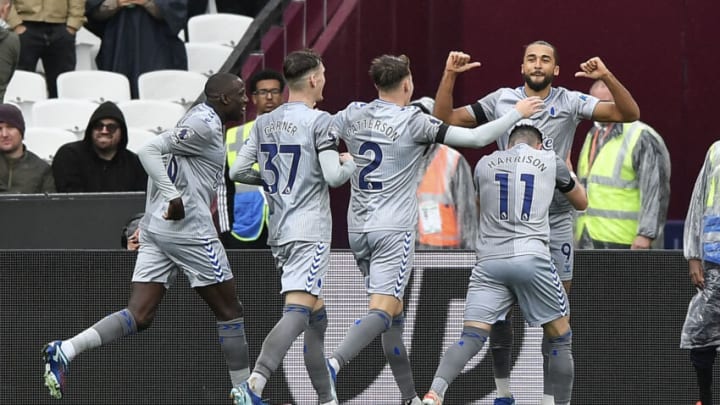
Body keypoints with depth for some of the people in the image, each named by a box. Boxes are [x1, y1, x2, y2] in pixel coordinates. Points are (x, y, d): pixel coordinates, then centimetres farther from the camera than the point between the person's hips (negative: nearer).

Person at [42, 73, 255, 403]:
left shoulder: (202, 122, 20)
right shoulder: (205, 126, -10)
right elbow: (150, 150, -20)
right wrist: (173, 197, -26)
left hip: (157, 227, 9)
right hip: (187, 228, -9)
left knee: (139, 317, -1)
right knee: (229, 311, 5)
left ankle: (64, 351, -18)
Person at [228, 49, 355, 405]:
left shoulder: (263, 123, 10)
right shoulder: (319, 121, -9)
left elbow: (238, 171, 9)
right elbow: (334, 176, -15)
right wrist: (350, 163, 6)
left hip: (279, 231, 8)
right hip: (309, 232, -8)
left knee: (317, 315, 17)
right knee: (297, 312, -17)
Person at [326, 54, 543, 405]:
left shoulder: (352, 116, 4)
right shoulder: (414, 122, -10)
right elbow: (476, 138, -10)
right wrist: (518, 113, 2)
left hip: (358, 228, 6)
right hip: (393, 230, -6)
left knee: (394, 311, 15)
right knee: (382, 311, -12)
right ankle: (333, 363, -35)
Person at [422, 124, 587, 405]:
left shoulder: (484, 164, 16)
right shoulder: (550, 161, 12)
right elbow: (581, 202, 28)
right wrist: (566, 172, 46)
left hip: (489, 261, 2)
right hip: (532, 259, -2)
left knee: (471, 338, -7)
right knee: (561, 339, 14)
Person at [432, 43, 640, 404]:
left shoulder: (569, 102, -1)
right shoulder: (500, 100, 3)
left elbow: (629, 114, -8)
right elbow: (444, 119, 4)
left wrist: (607, 77, -23)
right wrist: (450, 75, -9)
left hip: (555, 219, -1)